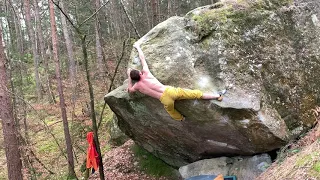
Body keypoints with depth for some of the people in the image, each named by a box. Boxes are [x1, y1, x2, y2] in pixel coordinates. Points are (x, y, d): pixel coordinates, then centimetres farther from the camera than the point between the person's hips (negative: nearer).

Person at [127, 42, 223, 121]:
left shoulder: (137, 86, 7)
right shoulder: (146, 73, 8)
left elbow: (130, 90, 31)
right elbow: (142, 58, 21)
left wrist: (129, 77, 33)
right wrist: (138, 47, 36)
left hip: (166, 100, -2)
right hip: (170, 90, 2)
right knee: (196, 94, 7)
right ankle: (217, 96, 10)